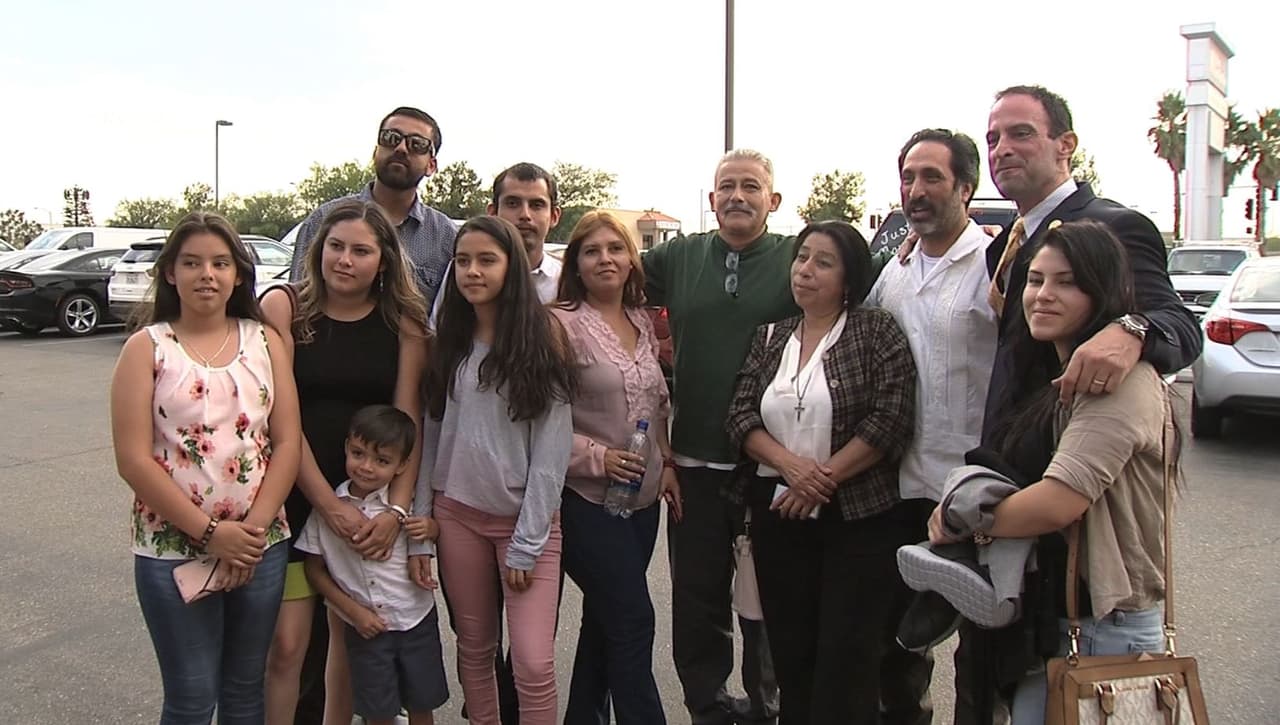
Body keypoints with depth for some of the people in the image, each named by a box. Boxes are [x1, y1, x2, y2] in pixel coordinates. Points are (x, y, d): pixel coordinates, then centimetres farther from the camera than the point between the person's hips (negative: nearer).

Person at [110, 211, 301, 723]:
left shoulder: (265, 341, 4)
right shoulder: (147, 348, -2)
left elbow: (288, 442, -1)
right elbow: (133, 459, -10)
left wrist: (252, 530, -11)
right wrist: (209, 533, -14)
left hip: (262, 546, 2)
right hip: (173, 551, -2)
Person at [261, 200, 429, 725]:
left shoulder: (403, 321, -1)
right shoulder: (284, 306, -8)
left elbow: (407, 420, -4)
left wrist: (396, 508, -14)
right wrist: (330, 504, -15)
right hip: (293, 497, -2)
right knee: (287, 644, -2)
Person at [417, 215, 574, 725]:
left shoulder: (543, 336, -6)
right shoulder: (449, 340, 7)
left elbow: (553, 445, -9)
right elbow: (431, 432, 8)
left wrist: (527, 542, -12)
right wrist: (420, 517, 1)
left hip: (526, 517, -3)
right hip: (458, 513, 4)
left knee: (533, 664, -6)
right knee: (475, 648, 12)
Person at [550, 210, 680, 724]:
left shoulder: (643, 323, 10)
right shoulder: (561, 323, -10)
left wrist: (666, 463, 8)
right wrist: (597, 456, -19)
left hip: (643, 495, 7)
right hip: (587, 498, -6)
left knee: (606, 619, 16)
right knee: (633, 623, -4)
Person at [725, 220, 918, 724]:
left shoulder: (877, 331, -3)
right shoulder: (770, 338, 10)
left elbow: (890, 421, -12)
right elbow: (740, 416, 3)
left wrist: (822, 479, -14)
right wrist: (791, 464, -14)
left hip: (858, 518, -4)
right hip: (779, 515, 4)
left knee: (846, 663, 1)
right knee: (790, 655, 12)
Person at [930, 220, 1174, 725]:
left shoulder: (1120, 382, -21)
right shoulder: (1051, 381, 11)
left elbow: (1056, 503, -28)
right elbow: (1015, 478, 15)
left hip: (1105, 628, -8)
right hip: (1046, 616, 8)